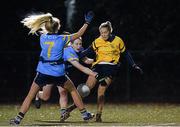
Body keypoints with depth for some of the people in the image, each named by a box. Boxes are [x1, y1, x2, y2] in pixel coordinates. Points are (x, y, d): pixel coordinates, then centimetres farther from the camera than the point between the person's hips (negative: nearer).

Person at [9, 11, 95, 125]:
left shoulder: (43, 38, 2)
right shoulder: (61, 39, -4)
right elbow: (78, 35, 7)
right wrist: (87, 23, 17)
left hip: (43, 72, 1)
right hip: (58, 73, -1)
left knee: (30, 96, 6)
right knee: (73, 90, 20)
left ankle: (18, 118, -6)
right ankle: (84, 113, 24)